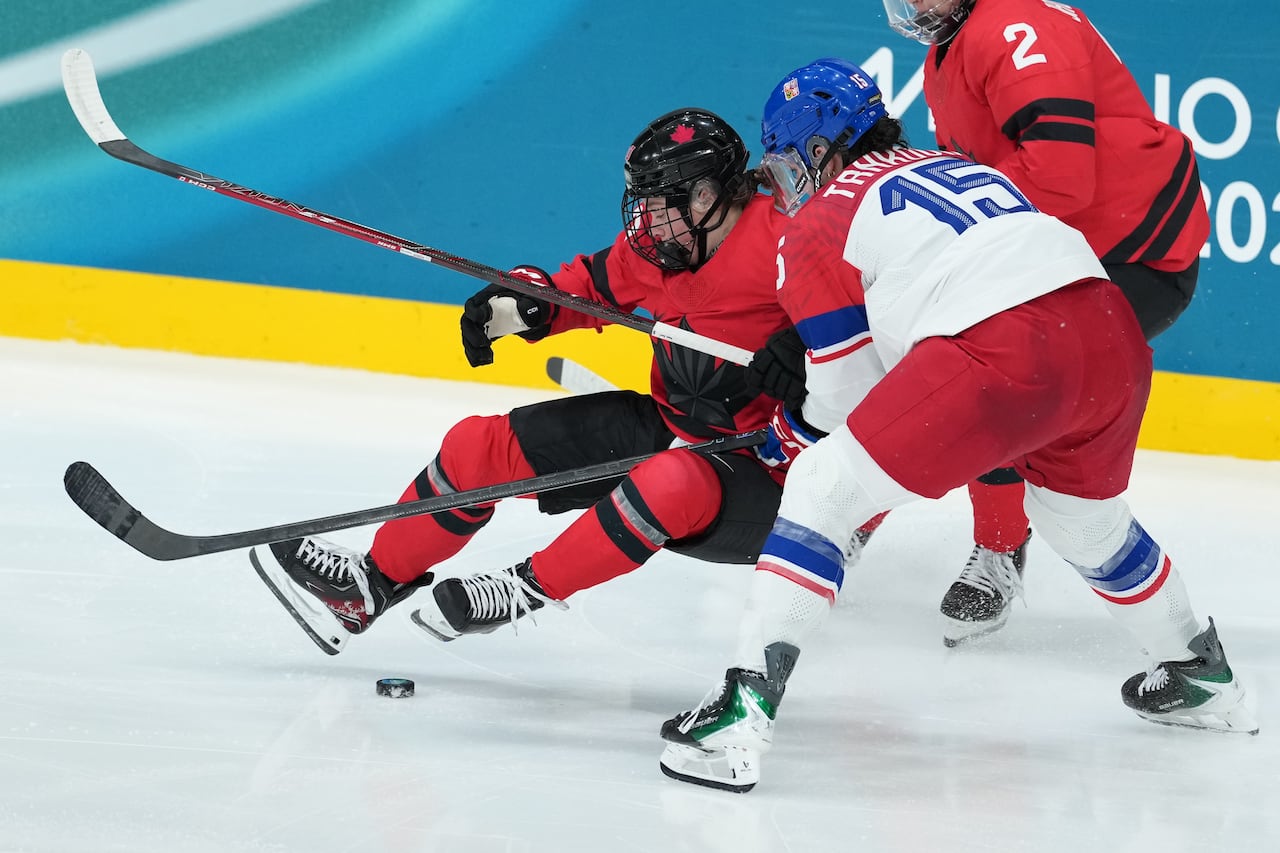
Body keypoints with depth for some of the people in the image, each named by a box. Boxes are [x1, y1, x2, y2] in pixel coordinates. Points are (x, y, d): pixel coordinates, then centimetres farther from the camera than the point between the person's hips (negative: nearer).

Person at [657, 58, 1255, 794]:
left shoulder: (819, 225, 13)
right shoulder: (951, 164, 32)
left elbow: (849, 395, 12)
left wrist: (795, 431, 33)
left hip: (1005, 355, -7)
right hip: (1113, 332, 7)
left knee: (822, 490, 1)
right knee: (1086, 520, 35)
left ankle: (745, 712, -10)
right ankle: (1202, 679, 53)